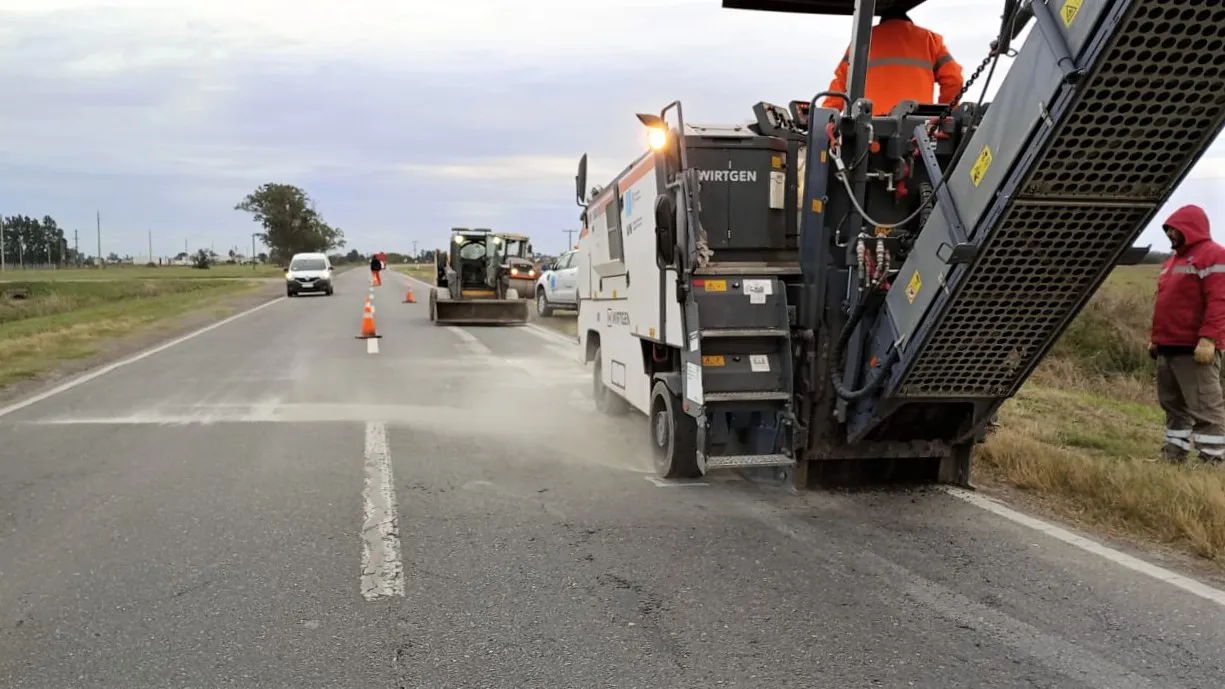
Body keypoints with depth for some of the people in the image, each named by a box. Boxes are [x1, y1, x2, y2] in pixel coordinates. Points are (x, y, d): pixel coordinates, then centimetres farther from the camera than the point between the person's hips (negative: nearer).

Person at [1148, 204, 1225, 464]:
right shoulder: (1174, 259, 22)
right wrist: (1155, 338, 22)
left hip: (1195, 350, -10)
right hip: (1168, 348, 10)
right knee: (1173, 405, 13)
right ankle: (1174, 457, 20)